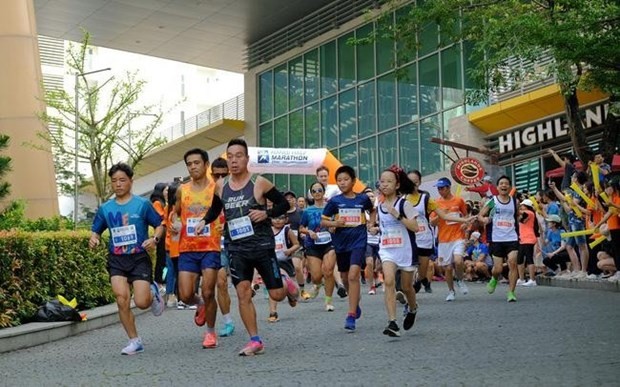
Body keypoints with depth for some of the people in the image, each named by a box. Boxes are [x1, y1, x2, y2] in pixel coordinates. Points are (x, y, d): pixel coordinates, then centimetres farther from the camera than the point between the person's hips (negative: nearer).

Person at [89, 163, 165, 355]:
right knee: (122, 300, -12)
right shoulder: (105, 208, 7)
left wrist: (154, 238, -17)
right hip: (116, 261, 3)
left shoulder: (142, 204, -2)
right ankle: (134, 341, 3)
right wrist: (93, 239, -7)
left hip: (139, 258, -3)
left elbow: (160, 225, 3)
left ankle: (153, 292, 25)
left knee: (142, 302, -13)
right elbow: (96, 230, 15)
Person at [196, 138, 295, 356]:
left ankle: (287, 283, 38)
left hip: (263, 245, -3)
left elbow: (283, 204, -1)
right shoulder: (221, 186, 4)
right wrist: (205, 221, 4)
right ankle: (255, 341, 3)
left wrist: (266, 213, -17)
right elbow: (215, 209, 23)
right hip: (237, 248, 3)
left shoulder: (259, 183, -8)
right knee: (243, 293, -7)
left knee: (277, 295, 1)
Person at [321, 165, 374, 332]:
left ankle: (351, 316, -19)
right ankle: (355, 304, 43)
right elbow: (323, 221, 3)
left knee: (353, 275, -18)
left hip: (358, 242, -3)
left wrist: (371, 224, 7)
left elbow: (372, 211, 22)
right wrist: (335, 223, -15)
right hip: (341, 243, 3)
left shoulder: (363, 199, 0)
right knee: (345, 277, 15)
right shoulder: (335, 201, -1)